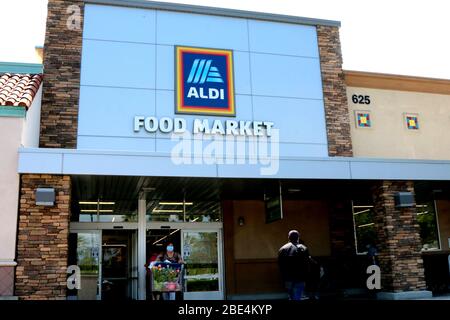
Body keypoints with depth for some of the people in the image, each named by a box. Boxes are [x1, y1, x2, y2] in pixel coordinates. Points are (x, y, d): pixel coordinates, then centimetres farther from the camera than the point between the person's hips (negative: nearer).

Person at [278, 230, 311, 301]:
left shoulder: (282, 249, 1)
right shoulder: (304, 249, -5)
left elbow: (280, 266, 2)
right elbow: (307, 265, -7)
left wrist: (284, 277, 11)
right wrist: (305, 277, 5)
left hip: (288, 279, 3)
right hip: (300, 279, -3)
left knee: (291, 297, 18)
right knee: (297, 297, -1)